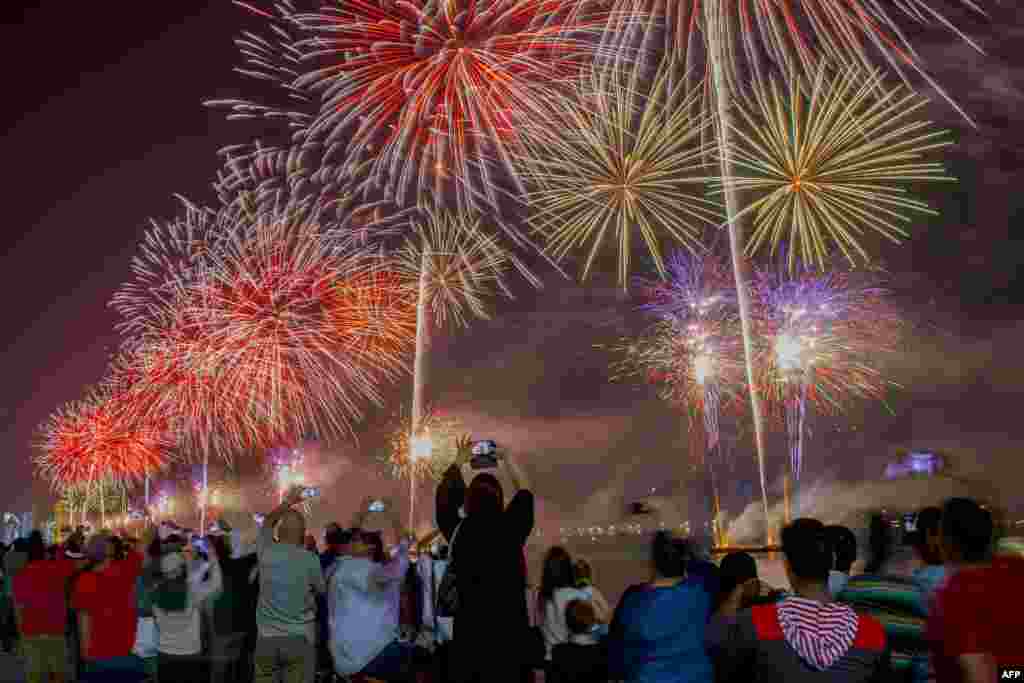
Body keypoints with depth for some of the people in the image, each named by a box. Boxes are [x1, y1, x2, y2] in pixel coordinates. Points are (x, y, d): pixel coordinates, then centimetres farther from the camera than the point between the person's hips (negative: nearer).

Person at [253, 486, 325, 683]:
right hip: (299, 638, -2)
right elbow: (320, 589, 9)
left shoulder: (266, 552, -1)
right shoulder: (310, 560, -8)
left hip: (267, 637, 3)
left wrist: (287, 502, 29)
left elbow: (266, 524, 20)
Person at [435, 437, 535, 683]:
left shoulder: (457, 531, -7)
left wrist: (460, 460, 24)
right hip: (509, 622, -1)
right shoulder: (511, 529, -10)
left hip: (469, 622, 1)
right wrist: (507, 461, 23)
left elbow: (444, 495, 14)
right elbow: (524, 493, 11)